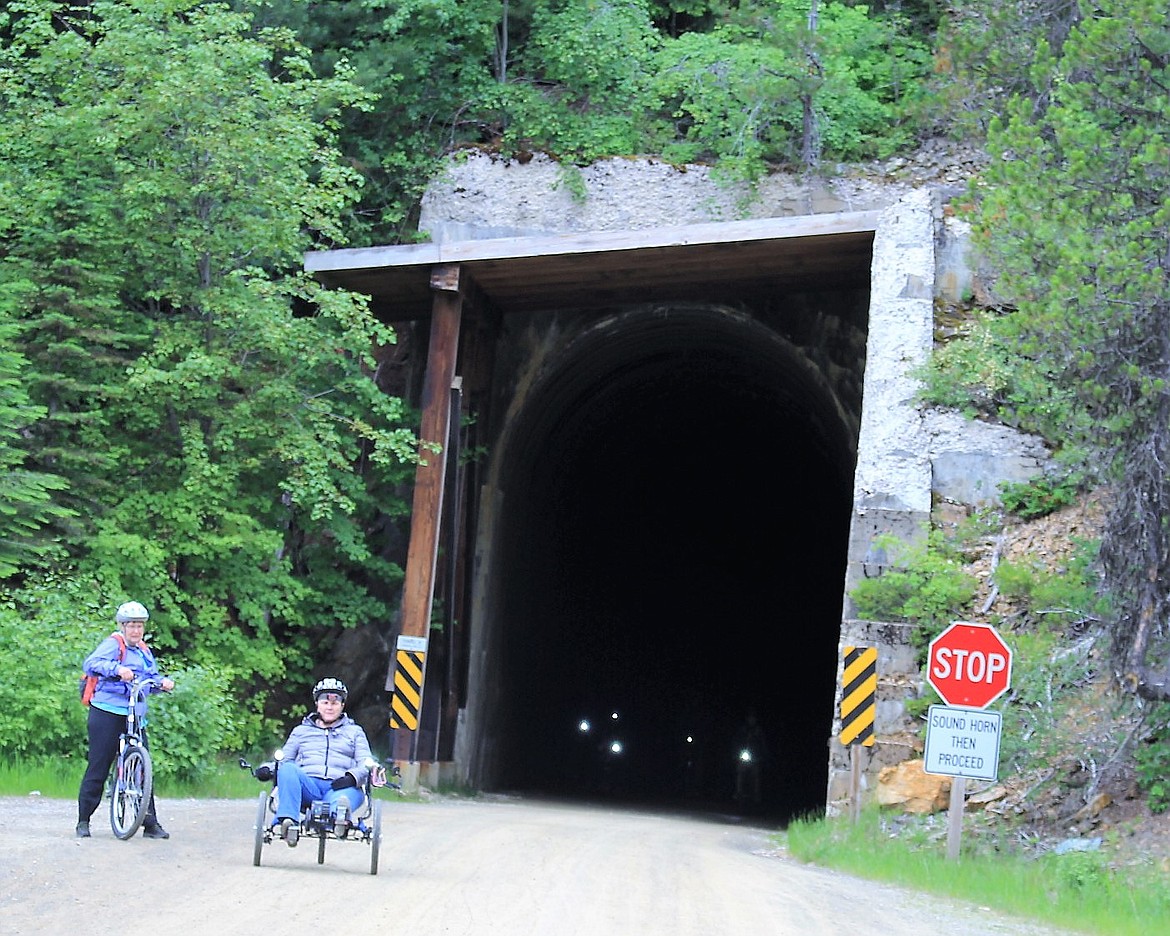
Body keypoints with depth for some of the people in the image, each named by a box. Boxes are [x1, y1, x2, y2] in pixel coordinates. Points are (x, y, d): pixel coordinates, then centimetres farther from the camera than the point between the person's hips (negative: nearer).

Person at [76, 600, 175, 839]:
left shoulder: (144, 651, 19)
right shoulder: (113, 645, -4)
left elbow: (151, 680, 21)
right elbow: (91, 663, -20)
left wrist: (163, 683, -1)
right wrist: (117, 669, -36)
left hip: (135, 717, 6)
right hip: (107, 714, -6)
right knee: (98, 767, -2)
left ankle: (150, 823, 5)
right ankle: (83, 821, 8)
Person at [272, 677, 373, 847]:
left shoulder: (355, 731, 28)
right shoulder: (301, 731, 32)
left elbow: (365, 764, 15)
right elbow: (284, 760, 26)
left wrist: (352, 777, -10)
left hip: (338, 786, -2)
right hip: (307, 786, 2)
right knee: (288, 769, -33)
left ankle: (339, 814, -78)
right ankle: (289, 822, -51)